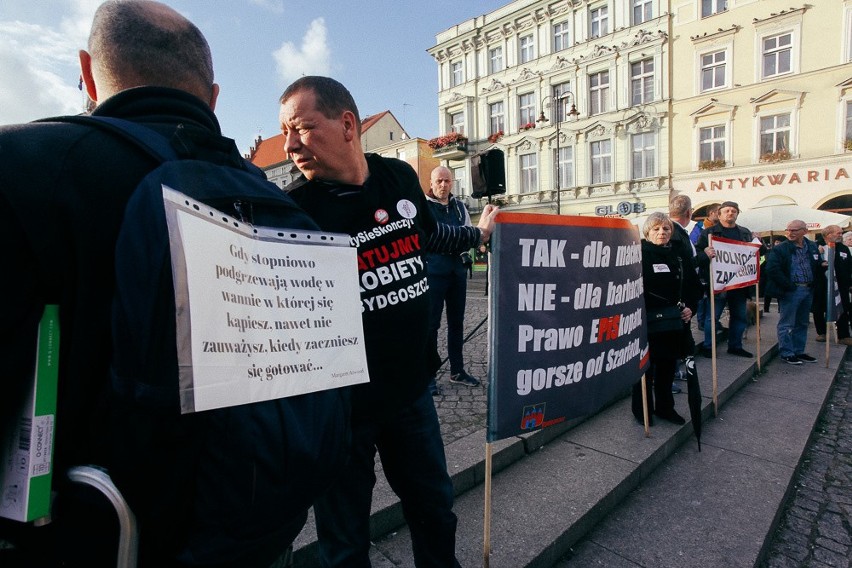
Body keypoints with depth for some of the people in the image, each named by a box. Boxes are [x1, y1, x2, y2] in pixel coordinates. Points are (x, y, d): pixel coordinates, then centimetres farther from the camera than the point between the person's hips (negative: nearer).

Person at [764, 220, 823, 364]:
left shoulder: (813, 247, 10)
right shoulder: (780, 249, -10)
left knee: (802, 324, 15)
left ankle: (799, 352, 26)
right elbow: (772, 269, -18)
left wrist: (824, 265, -2)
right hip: (790, 292, -6)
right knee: (786, 324, -1)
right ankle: (787, 354, 8)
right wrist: (789, 286, -17)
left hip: (808, 290, 7)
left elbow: (817, 267, 19)